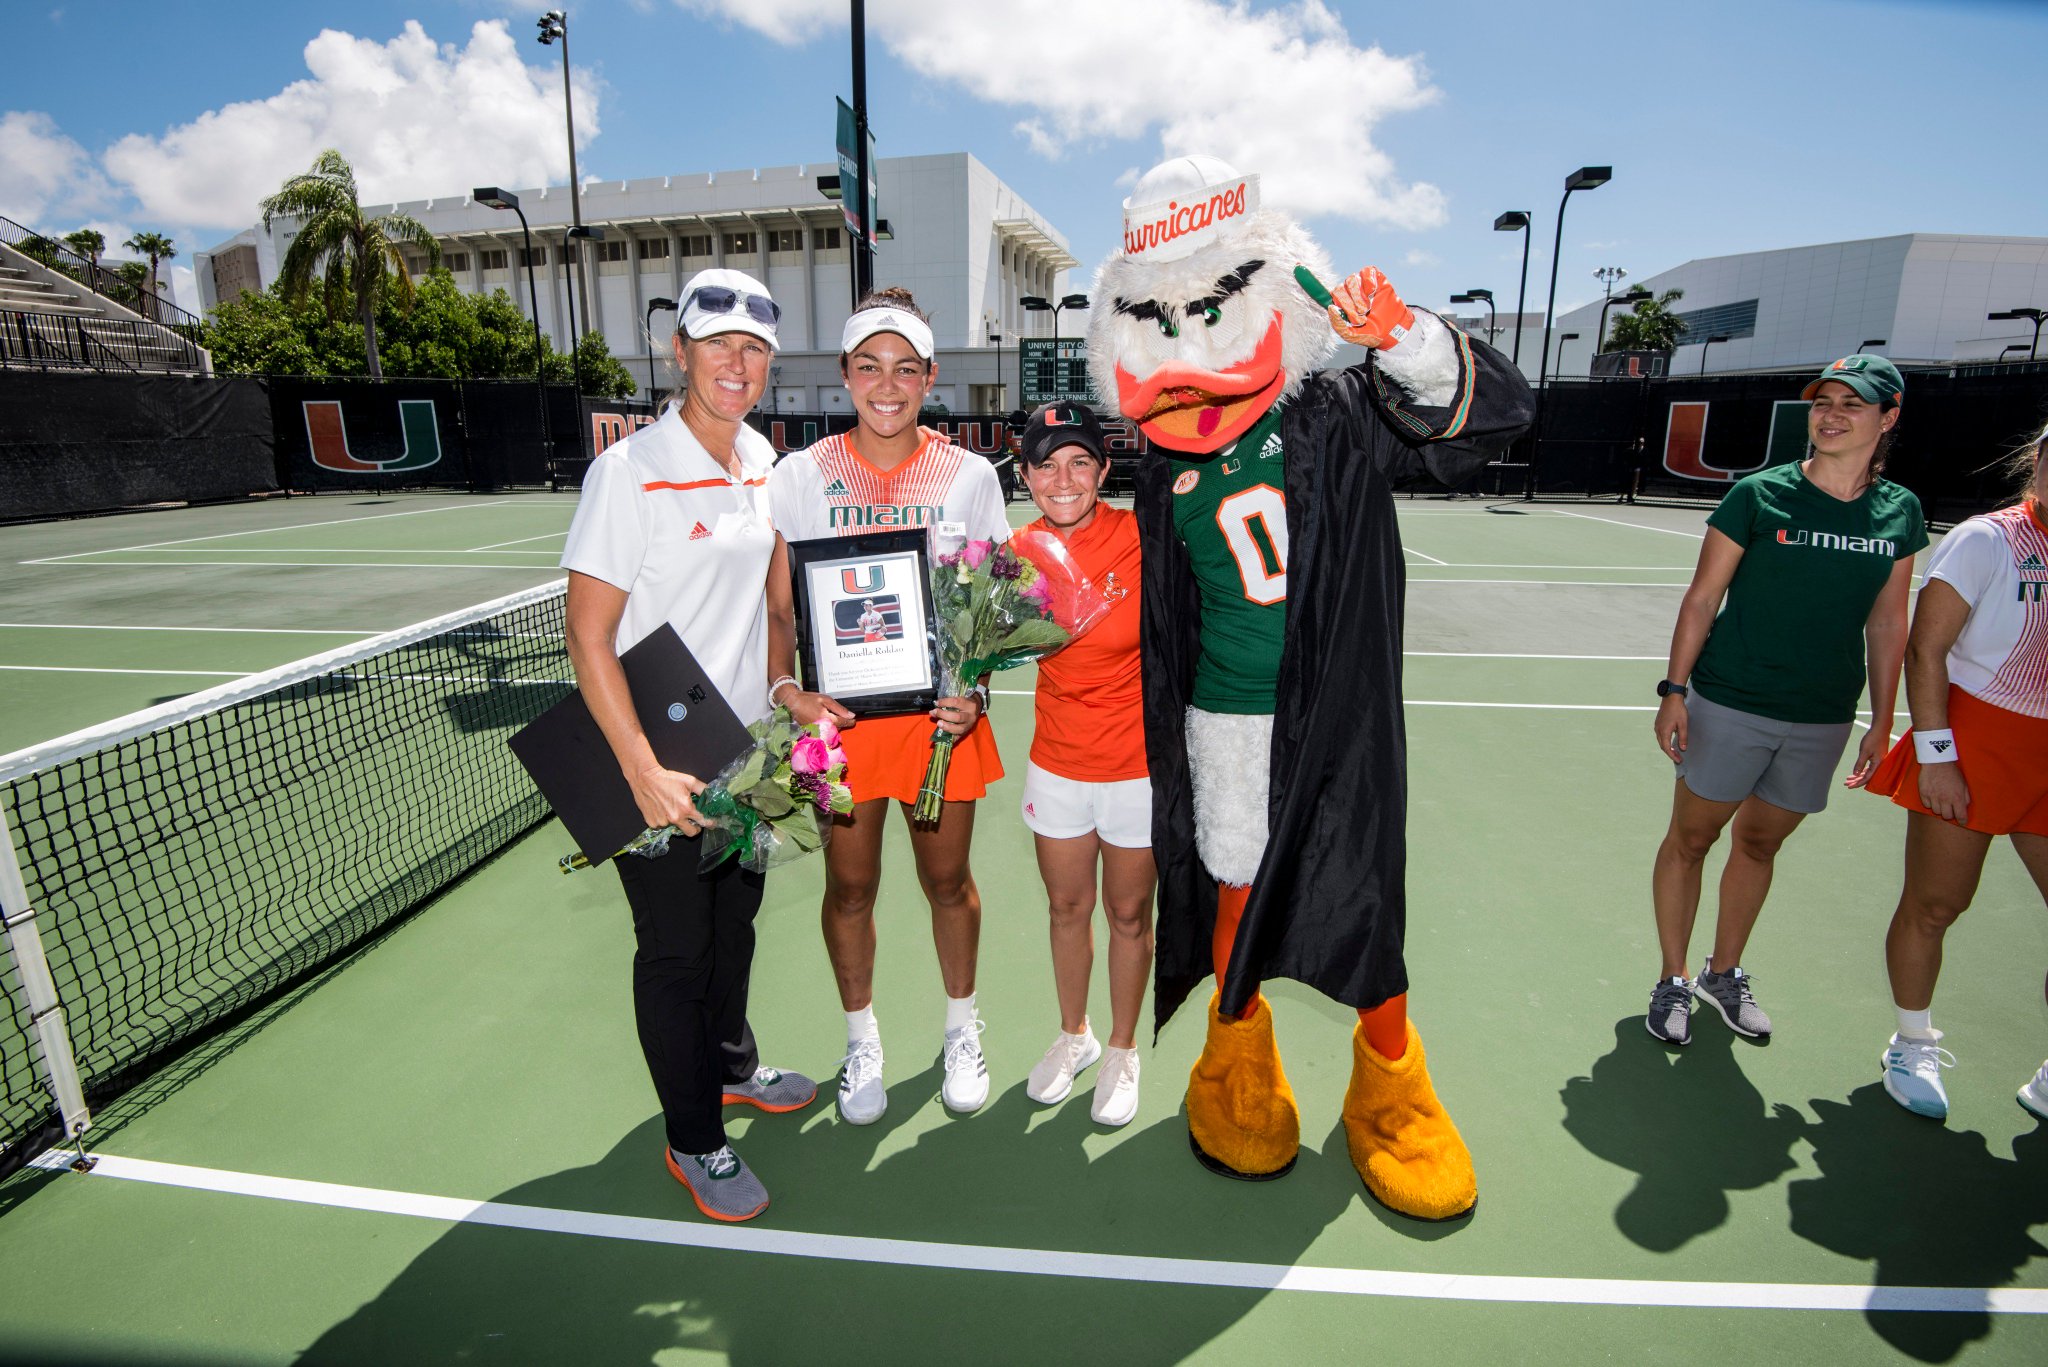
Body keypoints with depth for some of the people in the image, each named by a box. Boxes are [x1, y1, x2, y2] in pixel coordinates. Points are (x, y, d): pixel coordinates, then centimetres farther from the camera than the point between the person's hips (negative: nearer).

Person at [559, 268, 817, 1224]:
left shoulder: (761, 461, 3)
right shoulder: (629, 472, -17)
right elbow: (588, 638, -19)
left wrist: (779, 685, 10)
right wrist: (643, 771, -25)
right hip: (658, 766, -6)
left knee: (735, 919, 23)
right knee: (675, 949, 8)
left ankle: (730, 1064, 48)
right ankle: (694, 1142, 28)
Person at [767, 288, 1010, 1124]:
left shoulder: (970, 476, 0)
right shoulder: (801, 476, -1)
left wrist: (976, 691, -10)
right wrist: (784, 688, -14)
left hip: (942, 710, 0)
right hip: (838, 710, 0)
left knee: (948, 879, 12)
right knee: (849, 885, 11)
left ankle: (961, 1032, 37)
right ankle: (862, 1044, 35)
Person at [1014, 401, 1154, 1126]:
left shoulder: (1140, 535, -16)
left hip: (1140, 766, -3)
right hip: (1057, 764, 3)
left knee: (1129, 914, 13)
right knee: (1066, 907, 18)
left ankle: (1122, 1051, 38)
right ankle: (1073, 1034, 43)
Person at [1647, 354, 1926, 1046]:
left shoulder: (1900, 512, 3)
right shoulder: (1758, 494, -8)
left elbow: (1886, 622, 9)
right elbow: (1702, 598, -6)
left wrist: (1882, 720, 9)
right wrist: (1674, 689, -10)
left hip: (1823, 721, 4)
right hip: (1729, 704, -3)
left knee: (1760, 842, 15)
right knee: (1691, 838, 4)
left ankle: (1724, 974, 34)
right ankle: (1672, 983, 20)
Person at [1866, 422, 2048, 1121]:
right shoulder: (1985, 541, -8)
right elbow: (1924, 650, -10)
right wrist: (1935, 754, -14)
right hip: (1972, 748, -5)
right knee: (1931, 906, 4)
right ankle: (1913, 1048, 23)